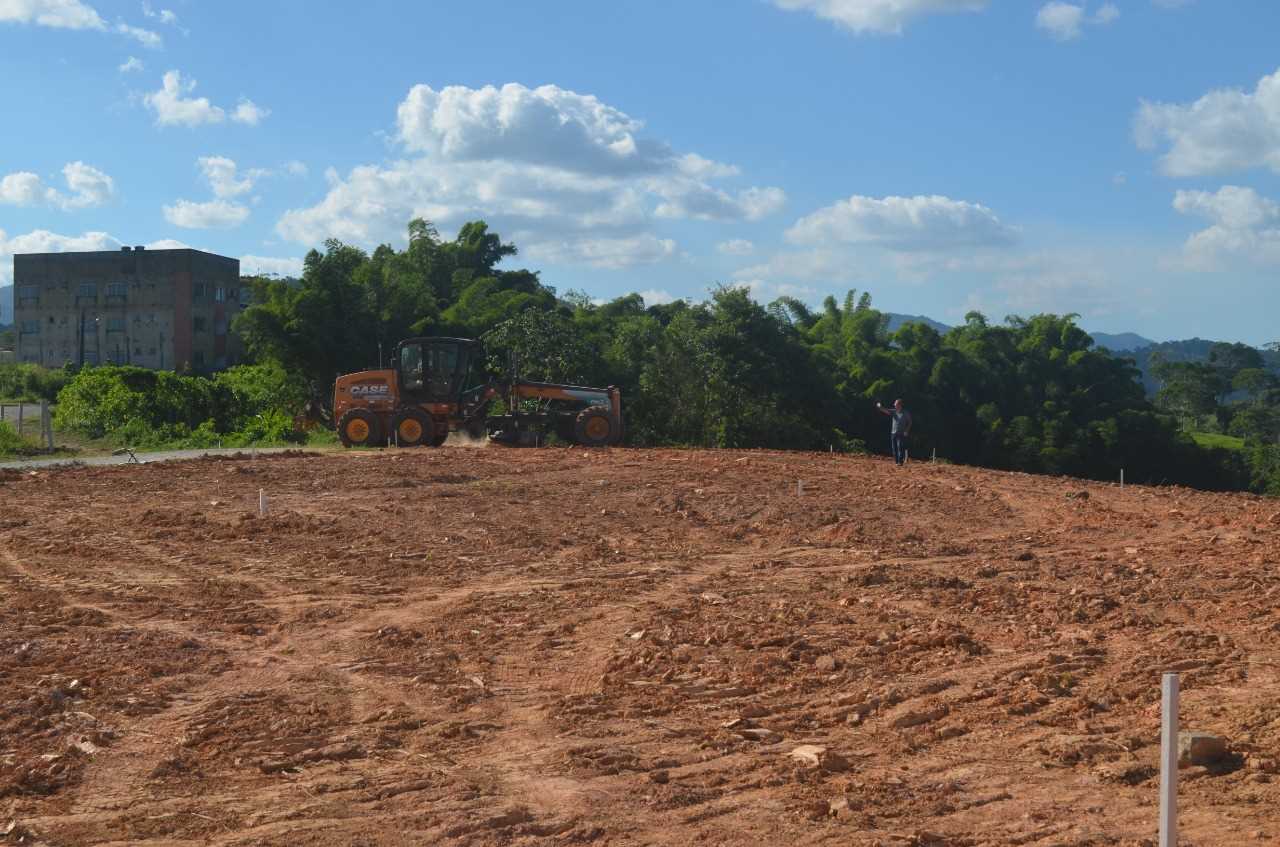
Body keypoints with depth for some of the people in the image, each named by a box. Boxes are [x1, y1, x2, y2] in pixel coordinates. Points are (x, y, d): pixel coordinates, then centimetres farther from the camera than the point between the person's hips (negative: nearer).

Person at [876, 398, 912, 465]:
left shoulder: (905, 413, -4)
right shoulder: (894, 412, 8)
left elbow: (910, 422, 1)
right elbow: (886, 411, -3)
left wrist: (906, 431, -8)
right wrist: (880, 407, -21)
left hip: (901, 434, -5)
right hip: (893, 433, 5)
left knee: (900, 448, -11)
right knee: (894, 448, 6)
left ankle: (900, 462, -10)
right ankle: (896, 462, 13)